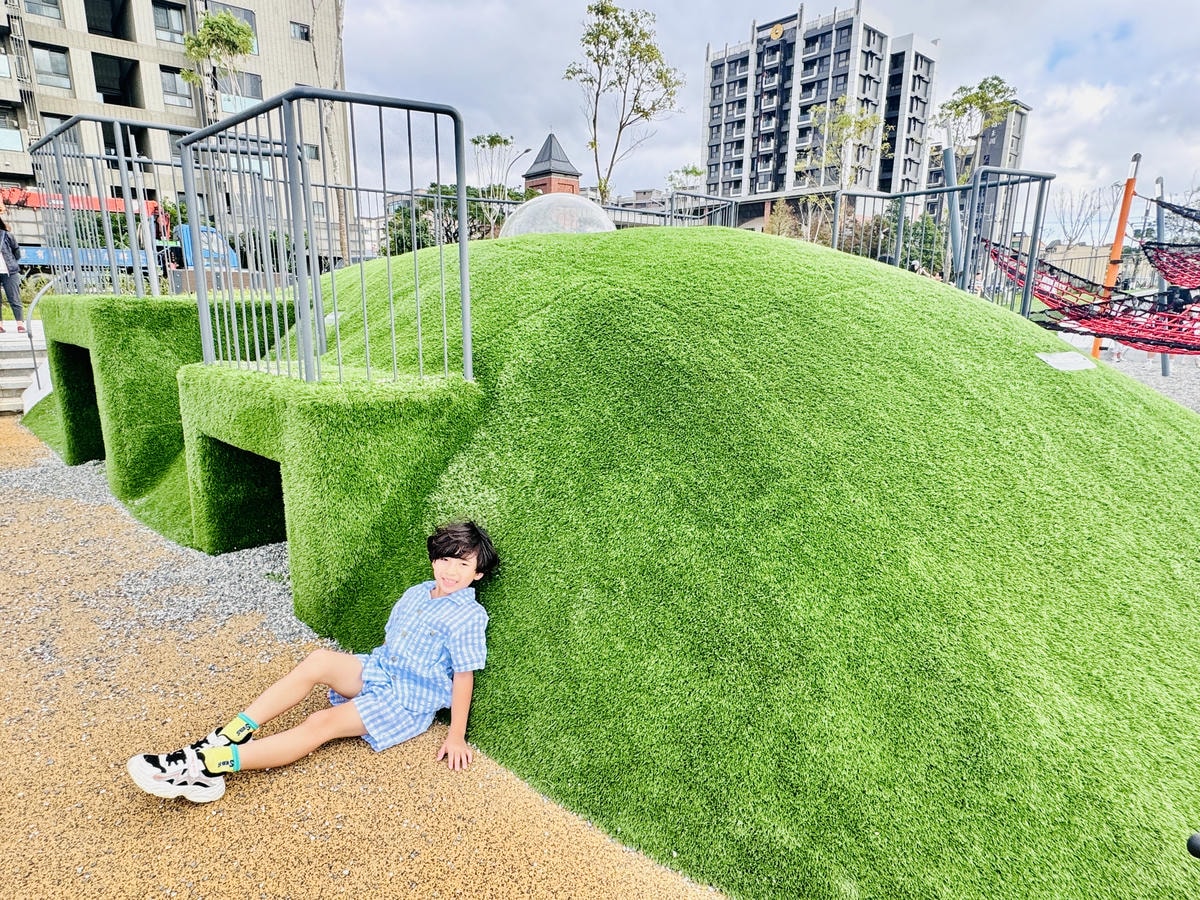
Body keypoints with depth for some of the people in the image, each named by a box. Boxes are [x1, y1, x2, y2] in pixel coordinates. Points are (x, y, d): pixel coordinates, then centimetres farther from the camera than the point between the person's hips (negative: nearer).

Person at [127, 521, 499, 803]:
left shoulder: (469, 616, -14)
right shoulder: (416, 593, 9)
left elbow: (464, 676, -15)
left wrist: (456, 736, -15)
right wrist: (356, 670, 19)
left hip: (410, 702, -6)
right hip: (378, 671, 6)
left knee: (320, 724, -25)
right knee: (319, 660, -23)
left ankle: (207, 765, -29)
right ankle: (227, 737, -24)